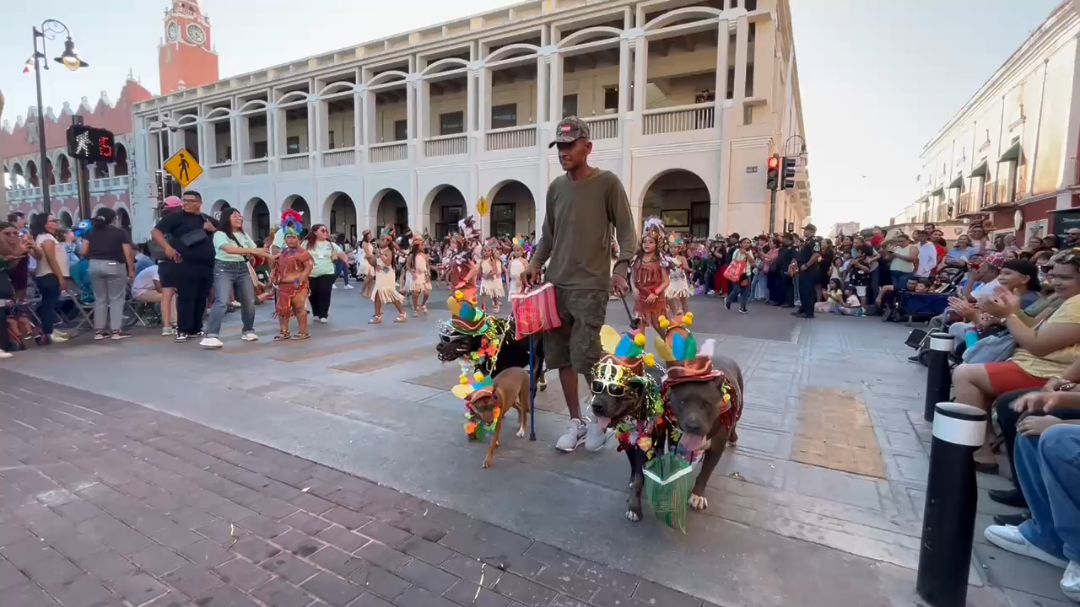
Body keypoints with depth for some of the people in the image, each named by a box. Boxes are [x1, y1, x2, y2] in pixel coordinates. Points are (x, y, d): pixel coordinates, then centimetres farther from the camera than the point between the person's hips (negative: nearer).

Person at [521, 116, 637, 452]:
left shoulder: (607, 182, -4)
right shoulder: (555, 187, 11)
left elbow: (627, 232, -4)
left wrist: (621, 268, -18)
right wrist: (534, 264, 2)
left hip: (590, 286, -5)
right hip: (556, 285, 6)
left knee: (585, 357, -7)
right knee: (561, 356, 7)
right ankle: (576, 421, 22)